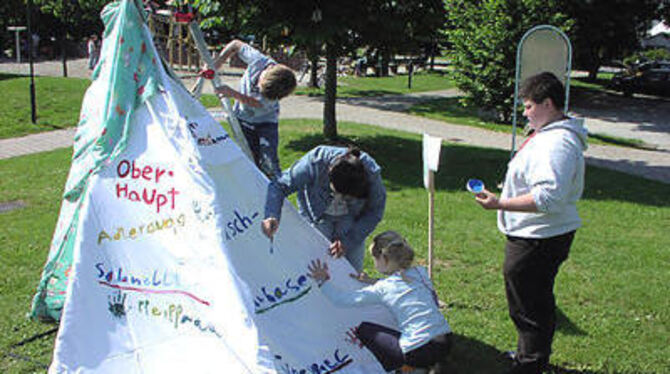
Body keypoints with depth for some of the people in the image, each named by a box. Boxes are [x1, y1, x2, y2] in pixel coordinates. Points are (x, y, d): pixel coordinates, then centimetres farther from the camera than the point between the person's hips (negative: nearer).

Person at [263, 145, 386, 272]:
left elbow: (374, 212, -17)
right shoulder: (314, 164, -38)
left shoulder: (371, 173, -34)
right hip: (318, 216, -1)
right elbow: (279, 186, -27)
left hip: (351, 219, 1)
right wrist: (272, 216, -45)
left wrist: (348, 242, -22)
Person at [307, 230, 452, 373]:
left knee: (362, 330, 11)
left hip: (419, 352, -5)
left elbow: (342, 299, 2)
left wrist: (323, 281, 14)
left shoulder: (381, 289, -4)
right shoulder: (421, 272, 9)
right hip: (446, 345, 5)